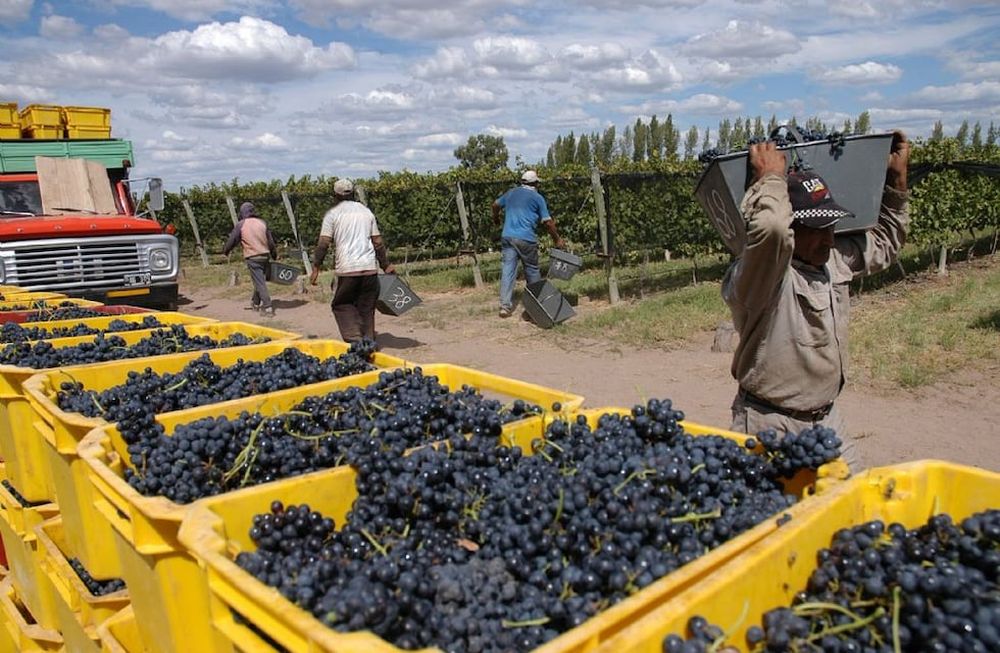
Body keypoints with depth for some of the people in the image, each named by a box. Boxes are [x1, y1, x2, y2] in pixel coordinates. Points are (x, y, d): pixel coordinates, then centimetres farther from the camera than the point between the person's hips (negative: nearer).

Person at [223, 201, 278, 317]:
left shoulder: (241, 225, -3)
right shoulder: (262, 223, 8)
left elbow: (232, 240, 5)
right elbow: (270, 241, 10)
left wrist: (225, 251, 23)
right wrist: (275, 255, 20)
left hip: (252, 257, -5)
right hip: (265, 256, 5)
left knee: (260, 283, -5)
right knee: (260, 280, 19)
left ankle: (267, 308, -12)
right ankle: (255, 303, 33)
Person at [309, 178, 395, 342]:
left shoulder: (333, 214, 3)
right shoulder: (366, 211, 14)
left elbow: (323, 243, -4)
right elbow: (378, 242, 12)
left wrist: (316, 267, 1)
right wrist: (386, 265, 19)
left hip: (346, 269, -3)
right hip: (369, 267, 3)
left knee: (341, 304, 11)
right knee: (366, 307, 10)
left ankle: (354, 339, -6)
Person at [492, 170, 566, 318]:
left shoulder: (511, 193, 15)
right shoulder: (537, 197, 2)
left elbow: (496, 205, 30)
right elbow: (548, 222, 0)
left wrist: (496, 218, 51)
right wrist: (557, 239, 10)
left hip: (507, 237, 4)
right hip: (526, 239, -3)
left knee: (507, 271, -1)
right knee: (532, 271, 11)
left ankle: (505, 306, -7)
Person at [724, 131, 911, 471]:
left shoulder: (835, 259, 5)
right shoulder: (760, 272, -23)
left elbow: (884, 244, 24)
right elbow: (770, 228, -46)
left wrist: (897, 180, 16)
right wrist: (771, 178, -28)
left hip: (828, 418, 8)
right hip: (770, 427, -8)